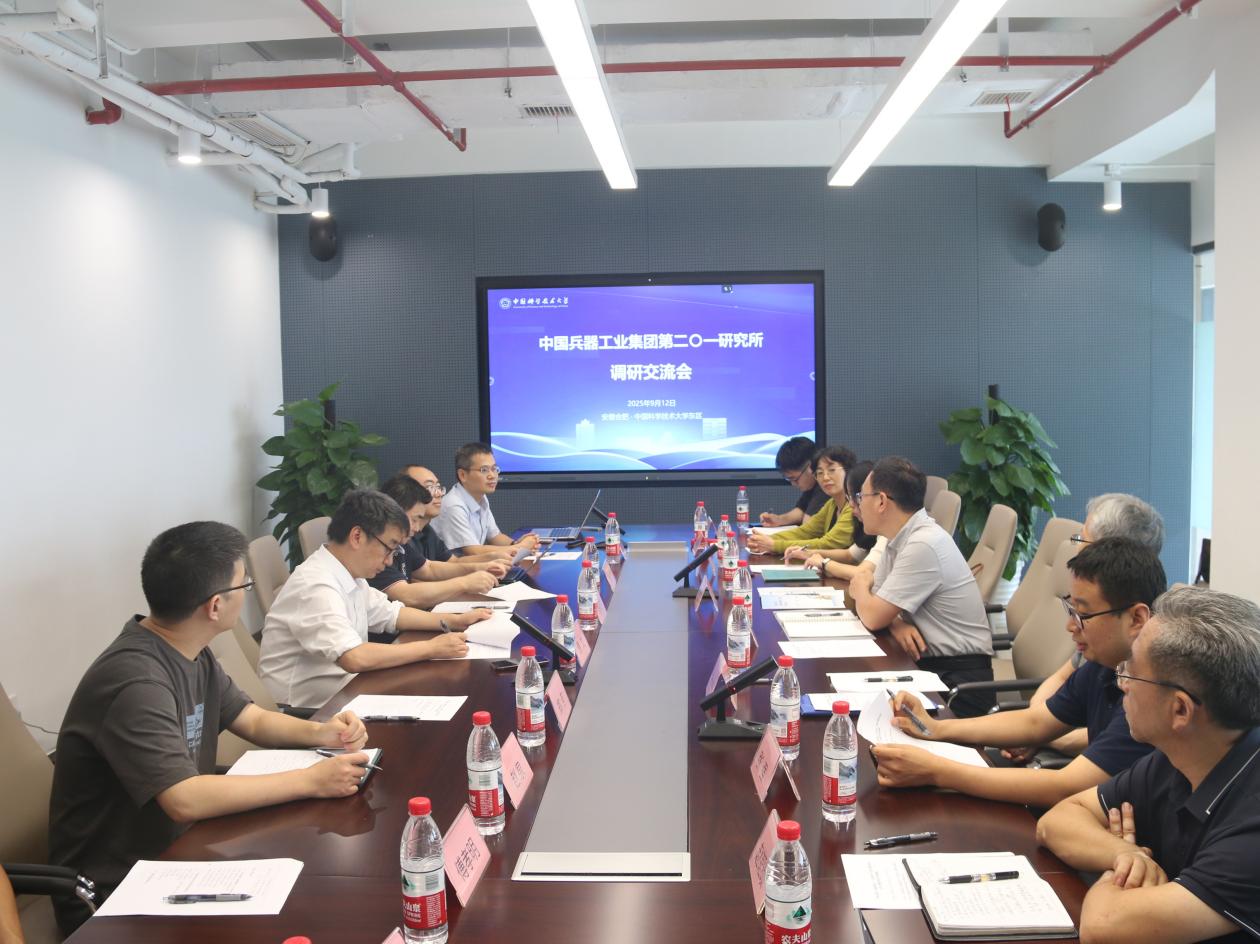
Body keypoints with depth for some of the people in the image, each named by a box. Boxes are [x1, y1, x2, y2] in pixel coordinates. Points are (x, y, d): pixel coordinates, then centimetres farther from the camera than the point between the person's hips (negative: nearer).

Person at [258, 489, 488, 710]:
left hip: (340, 686, 8)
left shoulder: (350, 575, 4)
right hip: (308, 709, -8)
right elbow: (355, 657, -34)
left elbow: (390, 614, 19)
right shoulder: (315, 587, -24)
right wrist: (431, 648, -24)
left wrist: (453, 621, 7)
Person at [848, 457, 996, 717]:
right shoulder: (899, 538, 7)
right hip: (925, 663, 8)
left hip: (957, 677, -8)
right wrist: (896, 623, -13)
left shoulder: (923, 545, -22)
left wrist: (860, 586, 2)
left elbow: (873, 616, -19)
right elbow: (877, 602, 9)